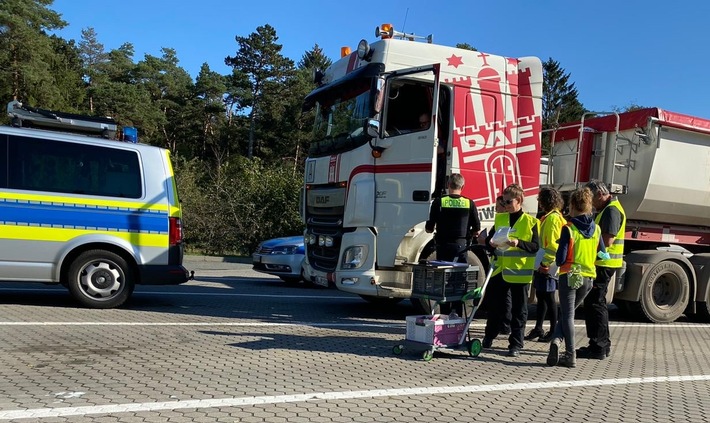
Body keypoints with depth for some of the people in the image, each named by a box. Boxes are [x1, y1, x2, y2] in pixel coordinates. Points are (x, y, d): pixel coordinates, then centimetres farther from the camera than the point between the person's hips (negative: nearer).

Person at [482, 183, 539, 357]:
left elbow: (536, 246, -10)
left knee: (519, 310, 4)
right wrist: (491, 243, -12)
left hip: (520, 272, -4)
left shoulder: (530, 222, -4)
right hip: (500, 270, 4)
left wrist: (519, 243, -25)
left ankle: (515, 344, 12)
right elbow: (488, 239, 10)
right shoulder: (500, 219, 10)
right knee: (496, 306, 15)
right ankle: (488, 338, 30)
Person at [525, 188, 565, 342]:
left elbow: (554, 244, -22)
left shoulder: (553, 218, -16)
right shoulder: (547, 217, 15)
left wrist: (546, 262, -21)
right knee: (541, 296, 14)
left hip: (548, 266, -10)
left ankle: (554, 331, 7)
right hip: (542, 265, 10)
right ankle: (538, 329, 22)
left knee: (549, 298, -2)